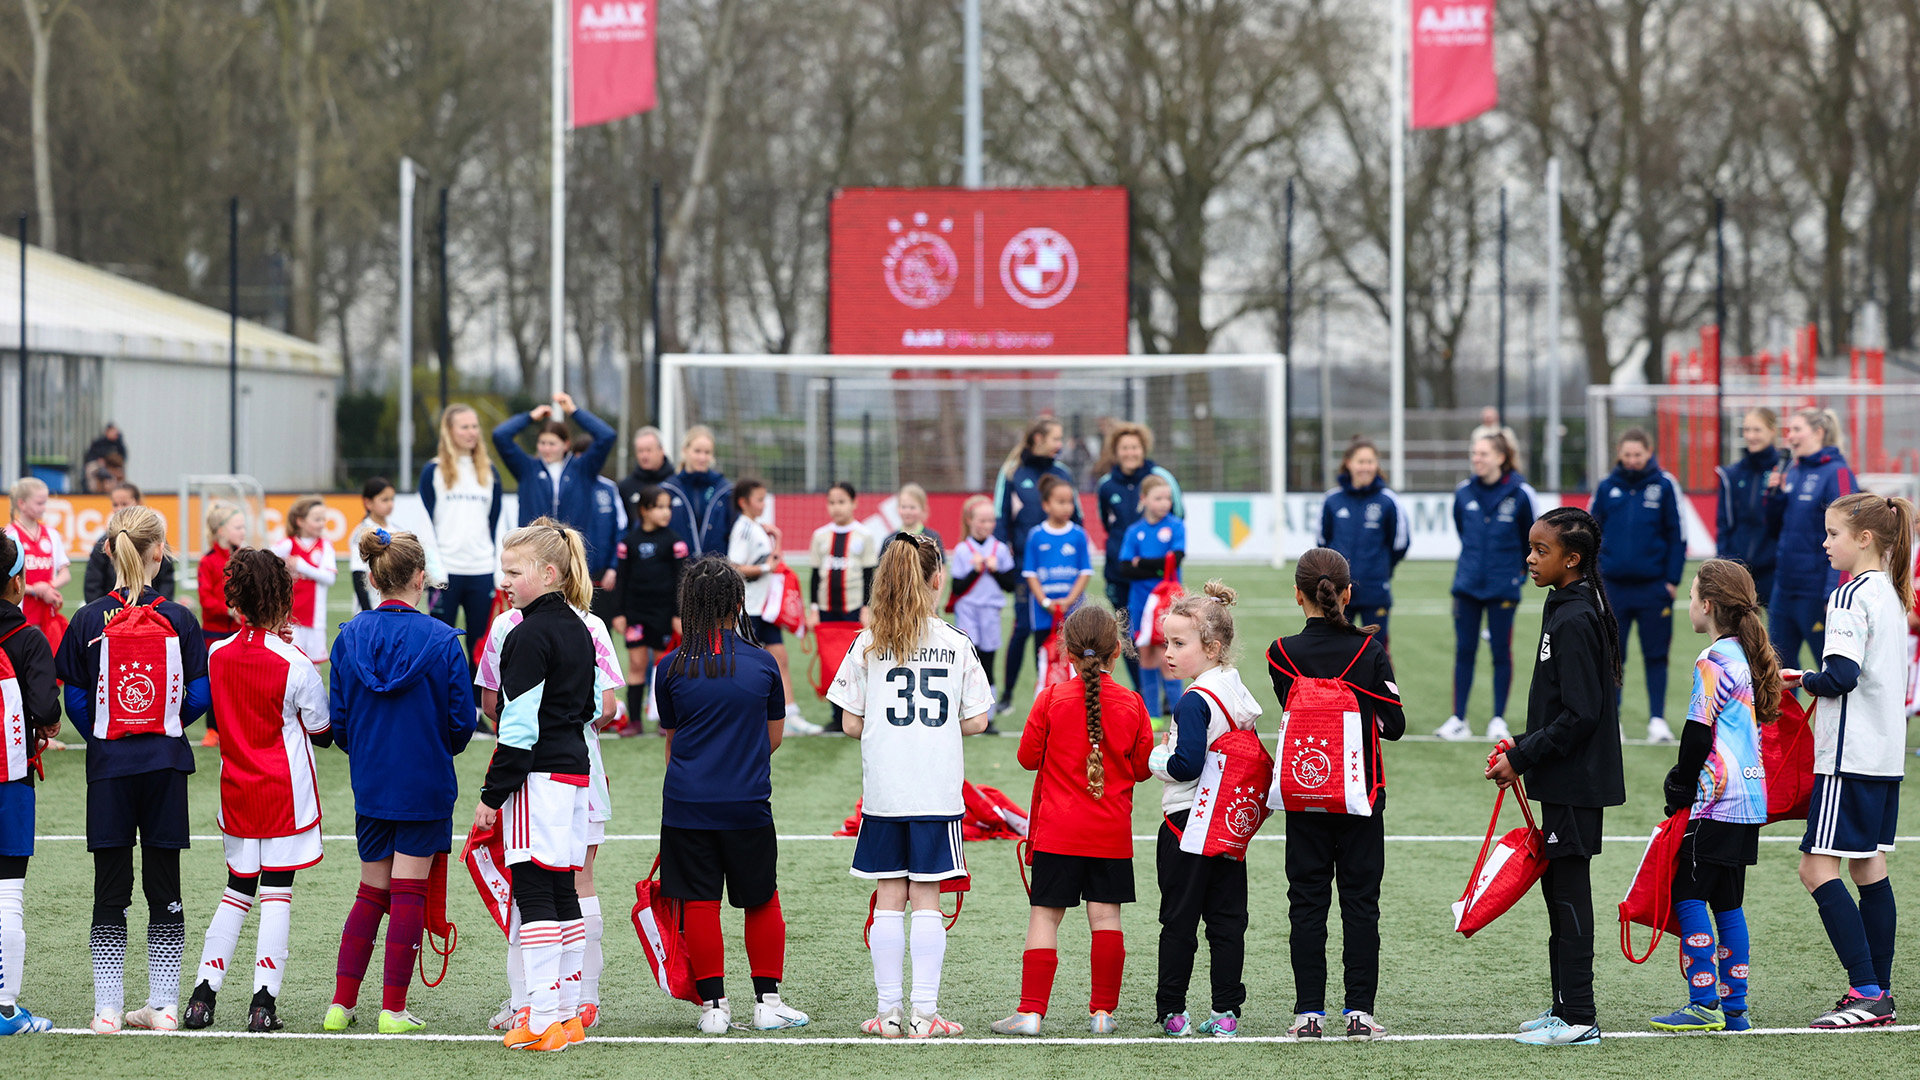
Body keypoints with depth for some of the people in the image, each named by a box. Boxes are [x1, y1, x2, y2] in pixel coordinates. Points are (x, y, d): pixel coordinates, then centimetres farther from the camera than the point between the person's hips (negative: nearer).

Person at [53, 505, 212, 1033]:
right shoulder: (179, 620, -4)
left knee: (110, 890, 4)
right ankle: (163, 1005, 10)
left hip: (109, 769, 0)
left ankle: (108, 1009, 4)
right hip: (165, 766, 0)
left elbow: (76, 701, -1)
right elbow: (200, 696, -2)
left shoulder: (88, 621, -5)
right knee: (164, 887, 8)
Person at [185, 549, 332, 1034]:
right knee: (276, 892, -1)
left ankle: (203, 994, 8)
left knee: (237, 889, 14)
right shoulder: (294, 663, -13)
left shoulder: (217, 655, -1)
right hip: (285, 792, -4)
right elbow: (323, 733, -4)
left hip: (236, 789, 4)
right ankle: (263, 1002, -7)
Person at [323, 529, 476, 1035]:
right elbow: (462, 720, -7)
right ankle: (393, 1009, 4)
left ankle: (342, 1003, 12)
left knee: (371, 893, 15)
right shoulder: (441, 640, -12)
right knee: (408, 893, 3)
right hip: (426, 785, -3)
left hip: (370, 784, 3)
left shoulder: (350, 637, -3)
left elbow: (337, 718, 1)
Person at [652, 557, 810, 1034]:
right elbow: (774, 735, 10)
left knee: (700, 902, 6)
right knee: (761, 901, 12)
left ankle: (713, 1004, 7)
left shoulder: (671, 668, -2)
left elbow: (671, 739, 10)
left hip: (687, 804, 0)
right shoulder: (763, 663, -2)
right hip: (748, 804, 0)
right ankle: (768, 1001, 15)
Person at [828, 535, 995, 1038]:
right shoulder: (957, 645, -1)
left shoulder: (868, 644, -1)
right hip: (938, 788, 0)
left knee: (889, 898, 6)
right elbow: (977, 721, 1)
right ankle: (924, 1012, 0)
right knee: (926, 897, 3)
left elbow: (852, 724, 0)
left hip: (883, 789, 0)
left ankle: (889, 1011, 7)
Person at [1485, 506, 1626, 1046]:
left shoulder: (1574, 621, -18)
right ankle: (1566, 1008, 21)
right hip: (1568, 780, 10)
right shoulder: (1567, 611, 12)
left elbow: (1579, 716, -22)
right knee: (1556, 887, 14)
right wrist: (1520, 746, 13)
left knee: (1569, 892, -5)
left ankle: (1578, 1018, -2)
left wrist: (1522, 758, -18)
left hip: (1574, 784, -10)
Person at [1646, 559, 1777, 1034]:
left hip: (1718, 800, -9)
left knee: (1688, 892, -5)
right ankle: (1734, 1007, 11)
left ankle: (1704, 1004, -9)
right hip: (1750, 800, 9)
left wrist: (1681, 790, -1)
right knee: (1727, 900, 11)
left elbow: (1698, 735, -13)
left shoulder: (1713, 662, -13)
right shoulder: (1749, 657, 13)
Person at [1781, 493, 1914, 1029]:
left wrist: (1802, 680, -4)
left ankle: (1866, 990, -15)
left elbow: (1841, 676, -23)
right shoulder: (1892, 594, 14)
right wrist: (1820, 680, 15)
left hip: (1850, 757, -10)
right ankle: (1880, 995, 13)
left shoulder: (1851, 597, -14)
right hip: (1886, 753, 10)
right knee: (1869, 867, 12)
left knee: (1818, 868, -9)